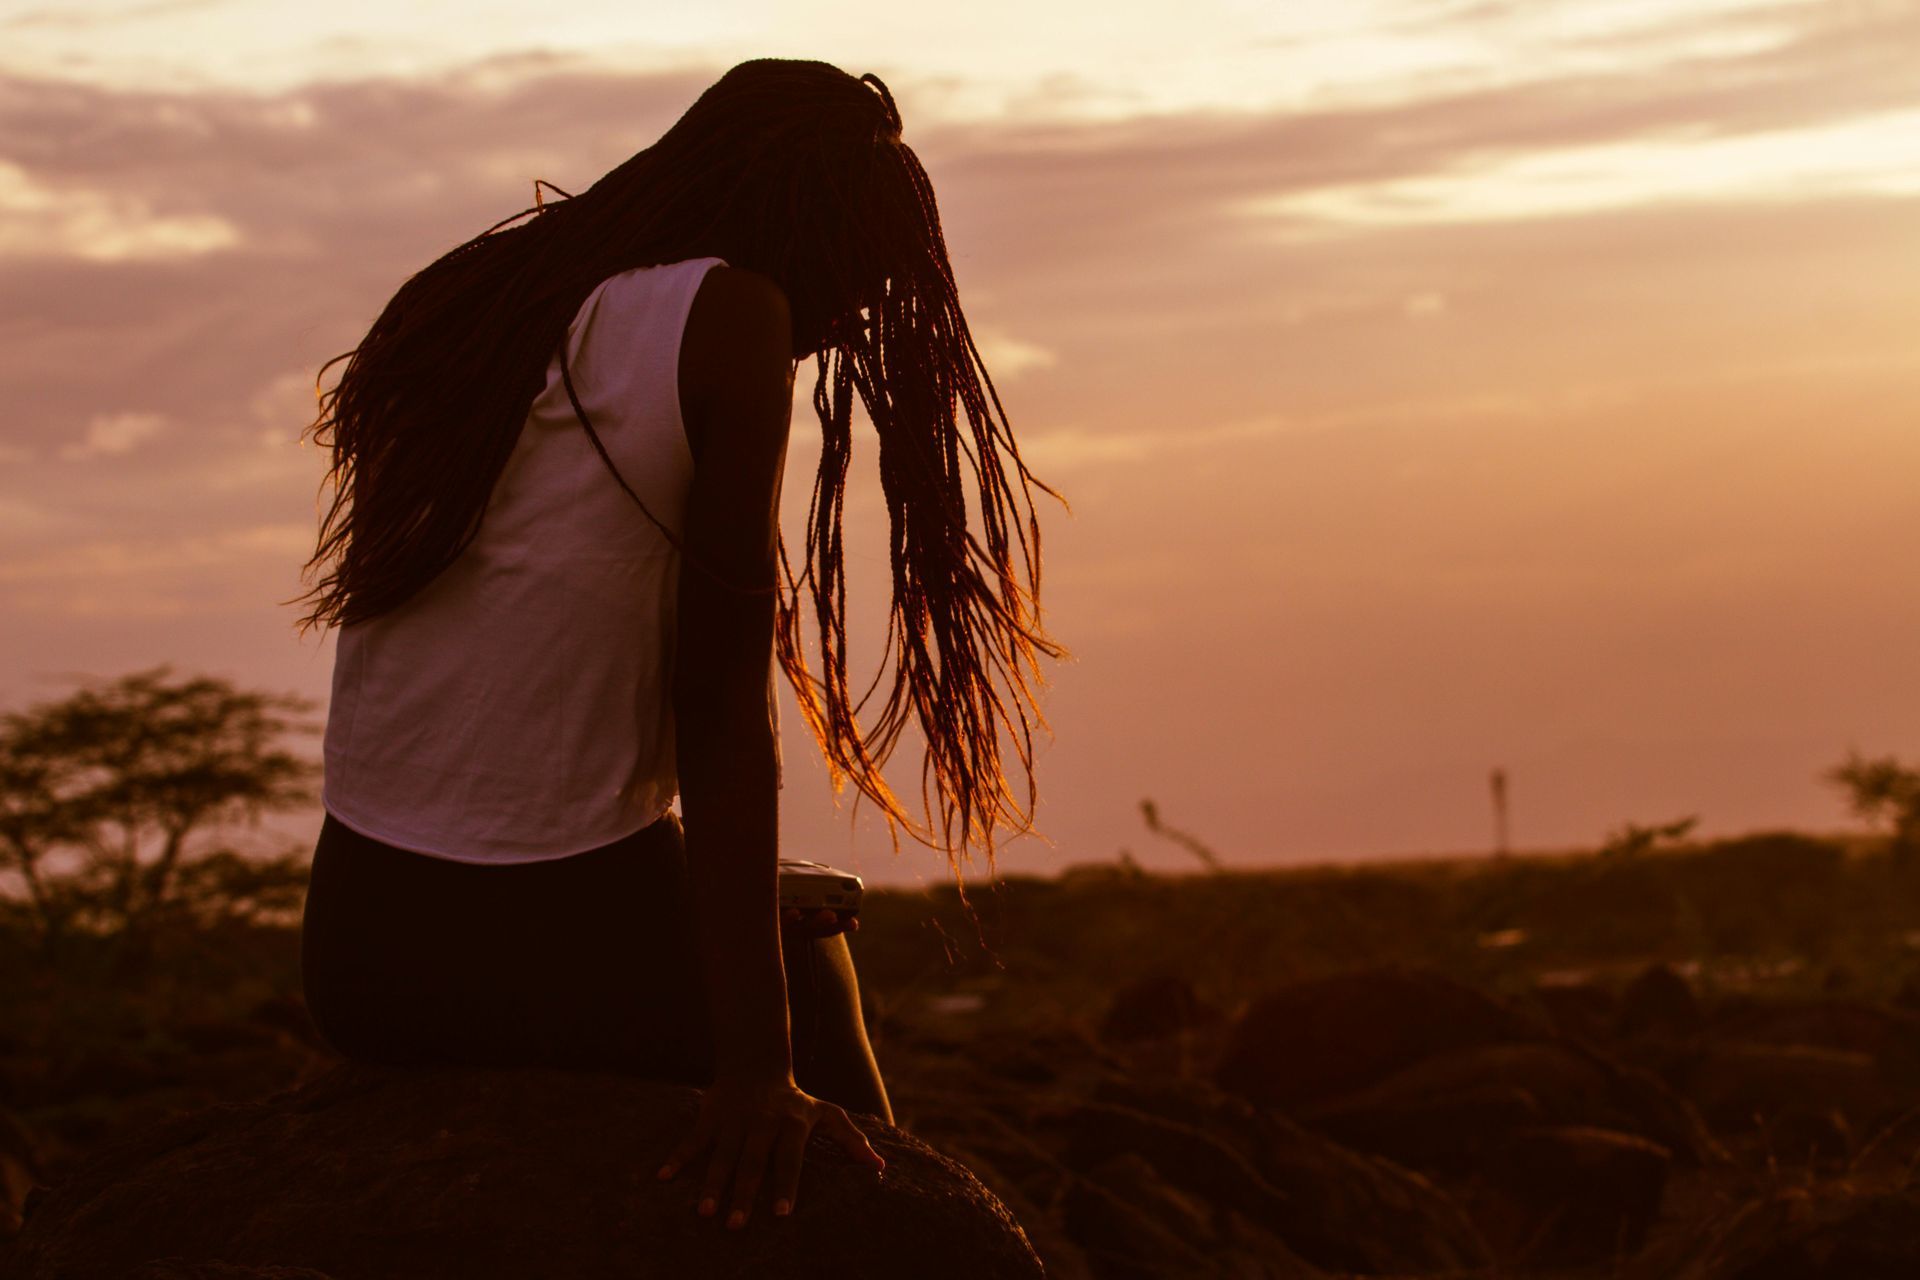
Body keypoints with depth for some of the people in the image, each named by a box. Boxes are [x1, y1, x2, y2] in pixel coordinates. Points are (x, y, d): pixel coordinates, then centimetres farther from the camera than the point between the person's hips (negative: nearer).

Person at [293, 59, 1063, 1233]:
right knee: (801, 945, 24)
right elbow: (720, 706, -13)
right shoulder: (731, 318, -8)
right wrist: (757, 1064, -13)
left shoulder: (458, 310, 12)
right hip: (563, 951, -7)